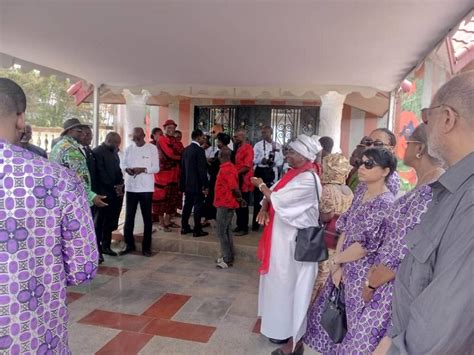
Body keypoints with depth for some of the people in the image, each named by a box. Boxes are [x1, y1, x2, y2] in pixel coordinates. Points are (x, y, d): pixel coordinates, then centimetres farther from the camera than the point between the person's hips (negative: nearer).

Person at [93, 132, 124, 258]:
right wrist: (114, 187, -14)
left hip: (116, 193, 7)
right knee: (100, 222, 2)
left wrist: (120, 184, 0)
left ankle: (106, 245, 22)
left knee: (111, 222, 11)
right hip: (104, 193, -7)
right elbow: (101, 174, -16)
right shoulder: (97, 152, -9)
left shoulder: (114, 152, 17)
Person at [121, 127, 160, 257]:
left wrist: (143, 169, -21)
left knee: (147, 218, 5)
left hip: (146, 188, -3)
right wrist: (126, 169, -14)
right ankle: (129, 244, 22)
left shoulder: (152, 148, -2)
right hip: (131, 187, 3)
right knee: (129, 217, 8)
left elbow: (156, 168, -5)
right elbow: (123, 164, 8)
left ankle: (146, 247, 15)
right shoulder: (129, 148, 8)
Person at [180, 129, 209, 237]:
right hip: (197, 184, -8)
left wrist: (183, 184, 17)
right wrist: (206, 186, -14)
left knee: (187, 205, 13)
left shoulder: (186, 149, 9)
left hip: (187, 183, 8)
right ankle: (197, 230, 2)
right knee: (198, 206, -1)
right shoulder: (199, 150, -15)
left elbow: (183, 167, 12)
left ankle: (185, 227, 20)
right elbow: (202, 170, -18)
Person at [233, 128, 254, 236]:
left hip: (244, 181, -9)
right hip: (238, 180, 9)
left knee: (243, 205, -1)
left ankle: (244, 228, 8)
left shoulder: (248, 148, -13)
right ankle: (239, 225, 23)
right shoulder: (239, 148, 15)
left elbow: (247, 166, -20)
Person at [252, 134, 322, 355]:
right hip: (282, 236, 9)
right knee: (280, 283, 19)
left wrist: (260, 185, -5)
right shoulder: (292, 173, 8)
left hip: (293, 241, -9)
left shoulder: (307, 179, -22)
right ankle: (281, 326, 36)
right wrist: (264, 209, -12)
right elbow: (272, 194, 9)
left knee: (289, 286, 1)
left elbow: (278, 199, -22)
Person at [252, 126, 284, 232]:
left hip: (271, 173, 2)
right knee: (258, 197, 3)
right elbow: (253, 160, -5)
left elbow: (280, 161, 1)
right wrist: (262, 160, -21)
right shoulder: (258, 145, -1)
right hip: (260, 172, -2)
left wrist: (273, 163, -18)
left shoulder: (277, 146, 3)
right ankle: (255, 223, 13)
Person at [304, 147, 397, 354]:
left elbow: (366, 246, -22)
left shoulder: (385, 204, -21)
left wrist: (335, 260, -9)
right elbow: (345, 228, 4)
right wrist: (337, 264, -4)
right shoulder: (362, 193, 3)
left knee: (350, 317, 10)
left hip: (362, 273, -7)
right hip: (345, 266, 7)